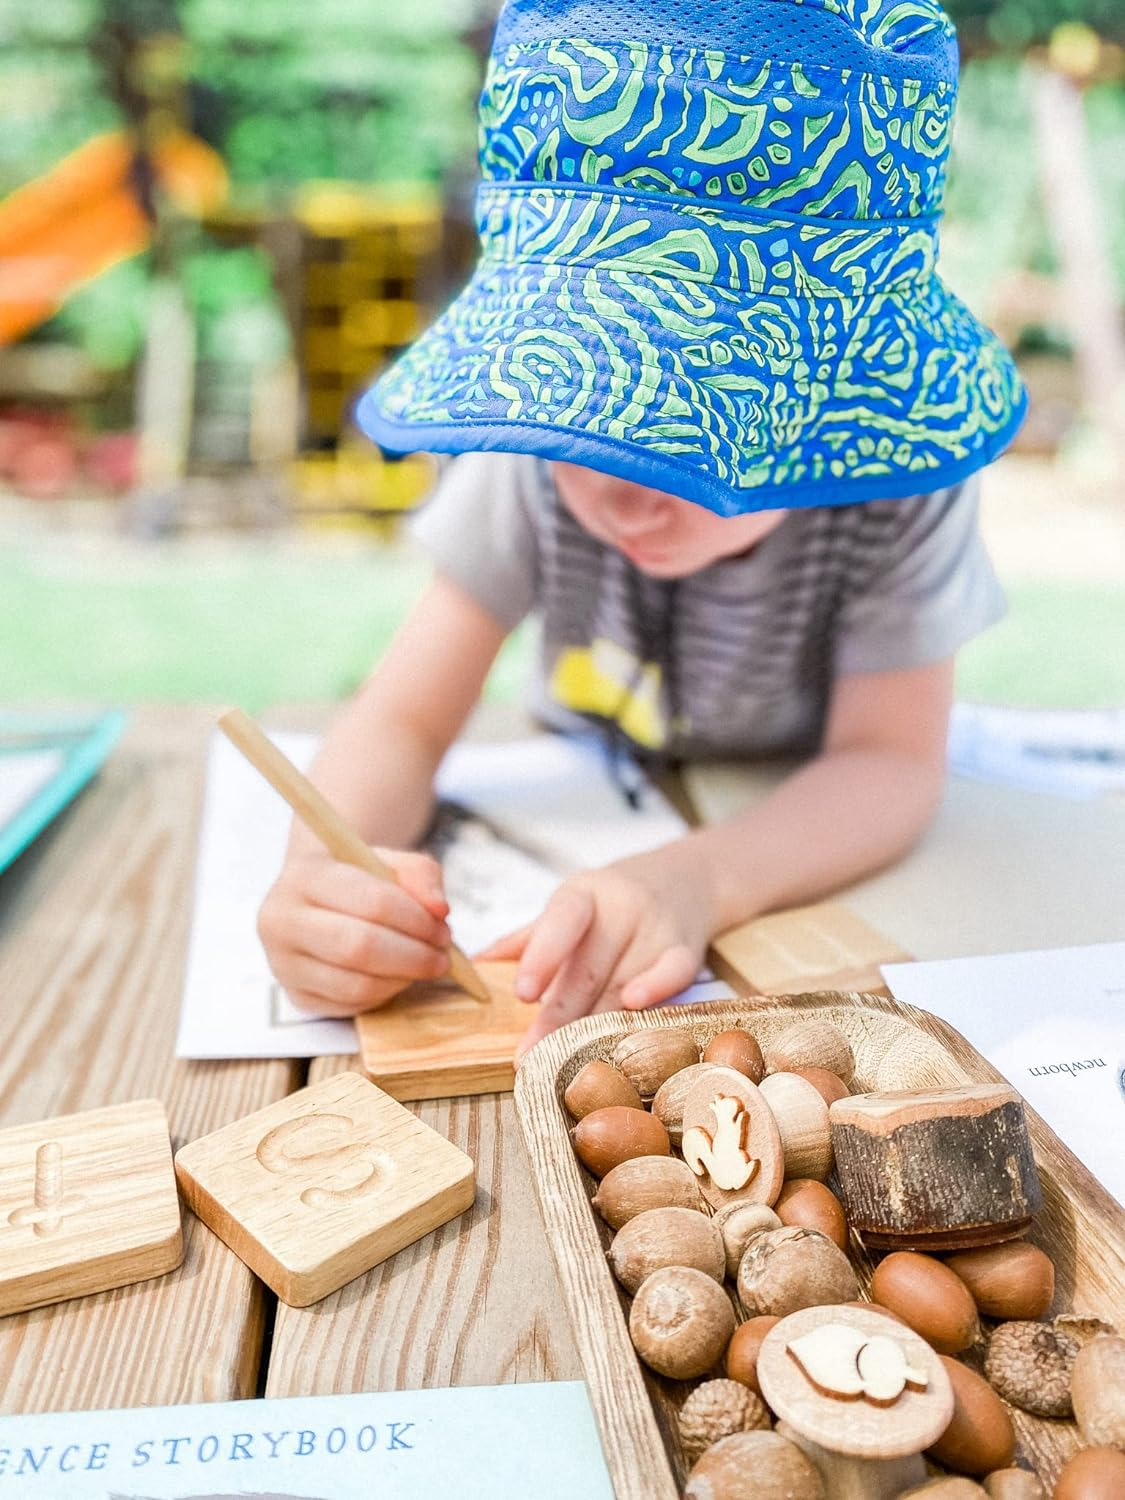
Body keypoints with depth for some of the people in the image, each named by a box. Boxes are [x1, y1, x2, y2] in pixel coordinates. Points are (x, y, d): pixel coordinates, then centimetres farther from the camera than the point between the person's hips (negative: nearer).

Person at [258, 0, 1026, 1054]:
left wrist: (698, 879, -45)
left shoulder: (893, 482, -26)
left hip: (817, 866, -2)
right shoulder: (533, 453, -22)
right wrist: (321, 876, -45)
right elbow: (401, 723, -21)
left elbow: (890, 760, -24)